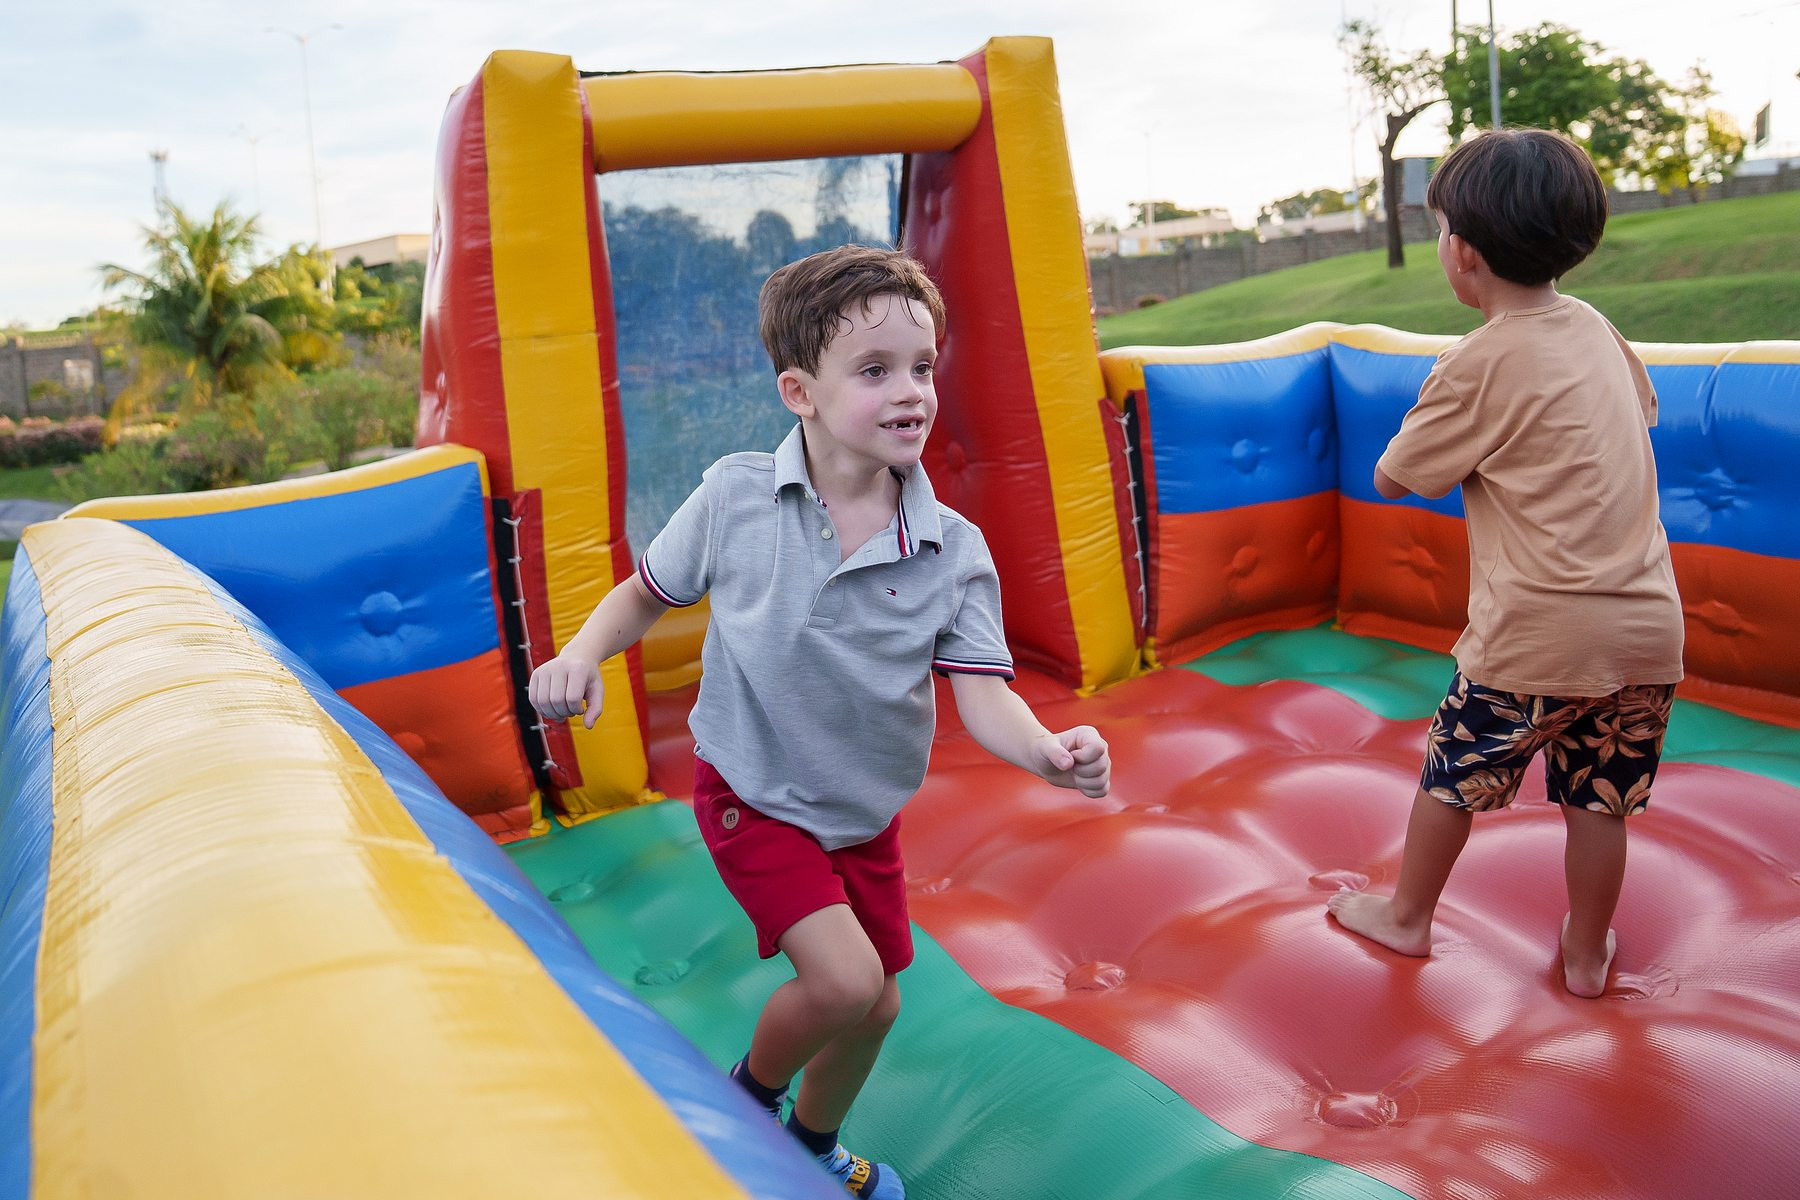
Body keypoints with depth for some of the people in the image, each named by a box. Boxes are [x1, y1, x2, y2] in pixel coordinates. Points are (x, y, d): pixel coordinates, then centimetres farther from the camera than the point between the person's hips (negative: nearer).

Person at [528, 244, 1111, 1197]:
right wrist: (582, 653, -21)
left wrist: (1048, 751, -41)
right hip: (753, 796, -3)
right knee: (843, 978, -18)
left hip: (867, 811, 4)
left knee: (876, 1007, 15)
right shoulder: (735, 496, -17)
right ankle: (748, 1097, 18)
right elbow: (648, 591, -2)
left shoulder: (955, 553, -15)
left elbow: (982, 692, -20)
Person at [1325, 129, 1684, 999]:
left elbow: (1392, 479, -6)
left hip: (1538, 634, -6)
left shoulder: (1481, 363, -13)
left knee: (1455, 770, 14)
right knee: (1597, 796, 17)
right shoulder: (1595, 328, 8)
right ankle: (1587, 954, 31)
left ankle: (1406, 916, 31)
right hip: (1648, 625, 6)